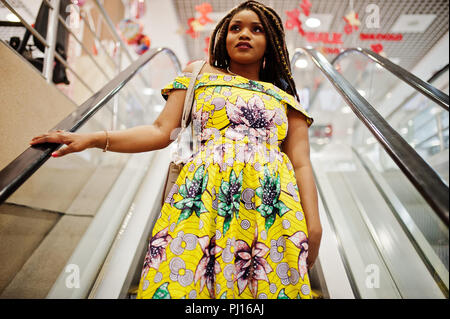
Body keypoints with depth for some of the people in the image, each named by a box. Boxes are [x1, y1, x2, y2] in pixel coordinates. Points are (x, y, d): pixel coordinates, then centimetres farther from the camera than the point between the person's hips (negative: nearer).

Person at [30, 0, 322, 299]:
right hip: (206, 191, -1)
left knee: (272, 285, -8)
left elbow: (301, 164, 11)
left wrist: (314, 227, -2)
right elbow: (162, 131, 10)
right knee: (182, 281, -10)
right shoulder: (200, 75, 20)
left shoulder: (284, 97, 20)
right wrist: (93, 139, -1)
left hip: (272, 200, 2)